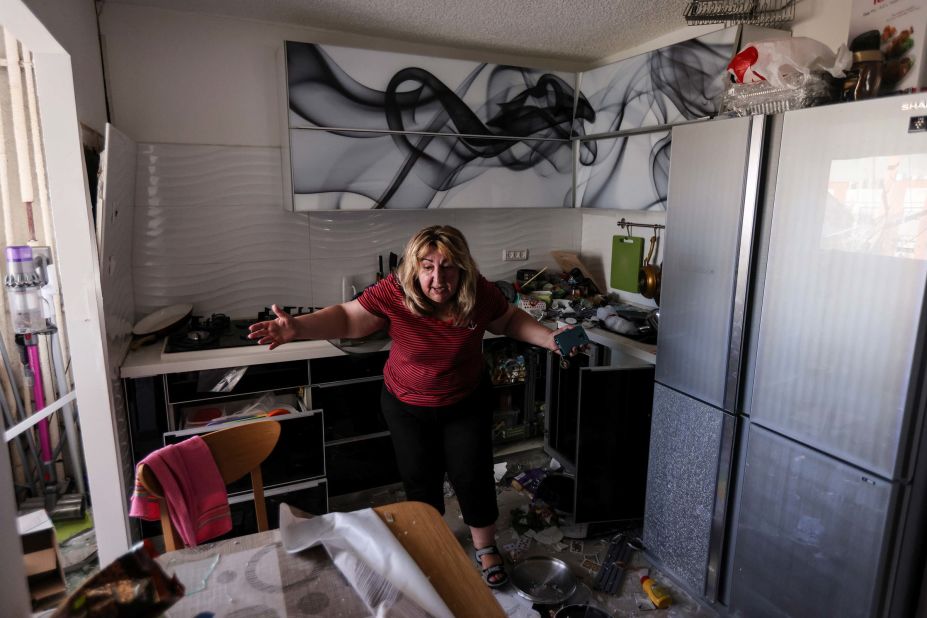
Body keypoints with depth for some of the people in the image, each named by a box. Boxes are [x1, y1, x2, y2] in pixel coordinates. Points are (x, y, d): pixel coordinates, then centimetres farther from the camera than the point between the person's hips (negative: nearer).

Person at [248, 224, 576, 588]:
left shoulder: (479, 293, -20)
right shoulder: (393, 292, -26)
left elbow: (510, 320, -2)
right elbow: (346, 318, -17)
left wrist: (549, 339, -14)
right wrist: (297, 327, -32)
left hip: (466, 404, 0)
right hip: (407, 407, 0)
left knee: (473, 477, 8)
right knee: (420, 482, 15)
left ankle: (485, 548, 37)